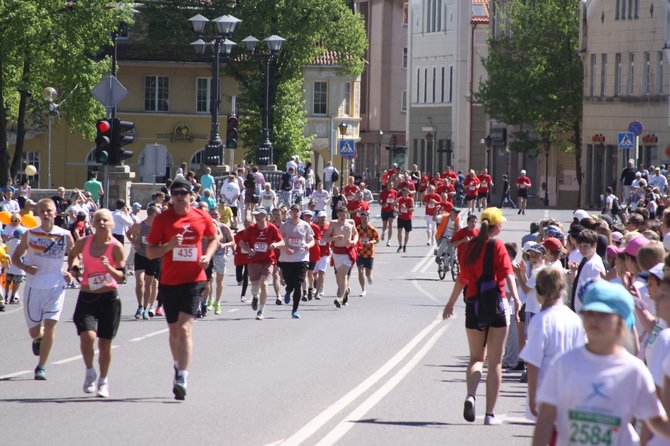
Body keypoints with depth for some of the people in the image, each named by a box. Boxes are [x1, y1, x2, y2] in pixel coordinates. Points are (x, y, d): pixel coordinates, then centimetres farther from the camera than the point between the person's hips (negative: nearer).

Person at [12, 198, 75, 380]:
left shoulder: (64, 235, -2)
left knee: (50, 325, -13)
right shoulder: (29, 234, -1)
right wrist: (25, 267, -14)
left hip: (56, 286, -1)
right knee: (34, 331, 6)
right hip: (34, 286, 1)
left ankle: (41, 367, -3)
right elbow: (15, 257, 7)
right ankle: (38, 339, 45)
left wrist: (70, 273, -7)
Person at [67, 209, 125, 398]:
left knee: (105, 342, 5)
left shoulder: (116, 247, -6)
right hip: (86, 297, 1)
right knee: (87, 336, -20)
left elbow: (121, 276, -7)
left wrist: (109, 268, -25)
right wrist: (73, 269, 6)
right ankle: (90, 372, 5)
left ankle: (103, 381, 24)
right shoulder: (83, 243, 0)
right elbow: (72, 255, 23)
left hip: (109, 298, -1)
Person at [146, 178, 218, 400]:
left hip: (193, 280, -2)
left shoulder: (202, 217, 1)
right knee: (174, 330, 13)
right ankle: (179, 367, 38)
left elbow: (213, 238, 20)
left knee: (185, 329, -14)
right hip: (169, 281, 2)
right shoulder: (162, 219, -1)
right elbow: (150, 252, -1)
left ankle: (182, 379, -19)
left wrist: (208, 255, 0)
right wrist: (169, 245, -19)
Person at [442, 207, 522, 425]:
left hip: (473, 305, 4)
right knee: (495, 362, 4)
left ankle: (470, 395, -13)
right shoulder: (497, 245, -6)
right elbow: (507, 273, -18)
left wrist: (451, 303, 27)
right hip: (496, 304, -3)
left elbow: (462, 278, 15)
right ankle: (490, 413, 3)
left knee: (476, 358, 15)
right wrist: (516, 298, -26)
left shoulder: (470, 246, 6)